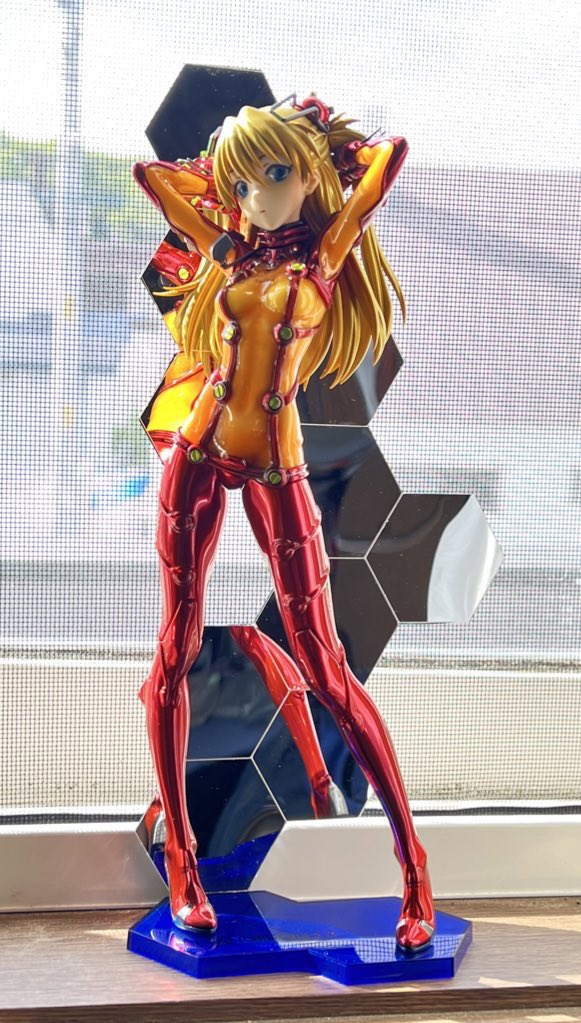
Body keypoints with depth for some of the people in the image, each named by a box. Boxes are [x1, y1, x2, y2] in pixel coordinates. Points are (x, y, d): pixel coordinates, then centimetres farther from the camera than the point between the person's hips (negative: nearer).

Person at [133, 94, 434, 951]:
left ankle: (413, 862, 2)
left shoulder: (326, 252, 3)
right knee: (176, 651, 4)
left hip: (276, 468, -3)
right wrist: (219, 167, 21)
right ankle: (180, 858, 16)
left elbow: (389, 154, -2)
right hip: (198, 453, 4)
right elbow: (149, 168, 19)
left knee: (324, 667, -6)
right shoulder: (226, 247, 10)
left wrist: (323, 144, 14)